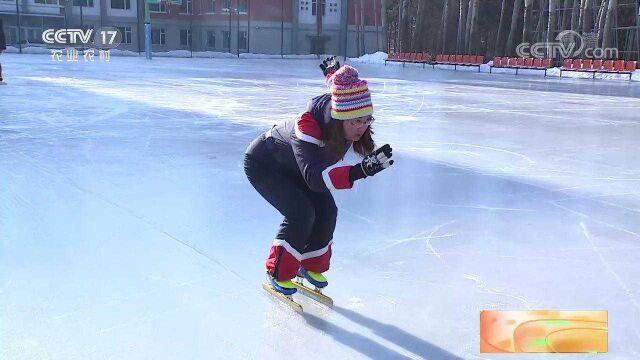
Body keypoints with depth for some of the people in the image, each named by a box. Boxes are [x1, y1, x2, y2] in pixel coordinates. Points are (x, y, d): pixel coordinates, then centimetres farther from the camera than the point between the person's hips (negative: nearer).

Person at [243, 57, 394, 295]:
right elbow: (314, 178, -58)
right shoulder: (307, 127, -45)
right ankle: (277, 273, 7)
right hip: (263, 164, -7)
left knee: (327, 211, -5)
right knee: (302, 213, -18)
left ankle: (311, 265, 20)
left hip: (294, 166, 7)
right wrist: (359, 171, -71)